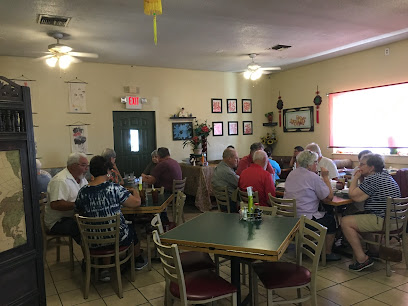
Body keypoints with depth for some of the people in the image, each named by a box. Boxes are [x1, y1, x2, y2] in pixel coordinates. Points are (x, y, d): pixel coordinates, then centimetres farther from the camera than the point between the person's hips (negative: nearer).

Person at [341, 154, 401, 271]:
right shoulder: (384, 175, 13)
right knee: (356, 216, 27)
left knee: (345, 222, -10)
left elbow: (353, 195, -18)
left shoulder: (372, 179, -19)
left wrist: (355, 178, -5)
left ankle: (362, 259, -6)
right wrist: (360, 178, 9)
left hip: (383, 221, -11)